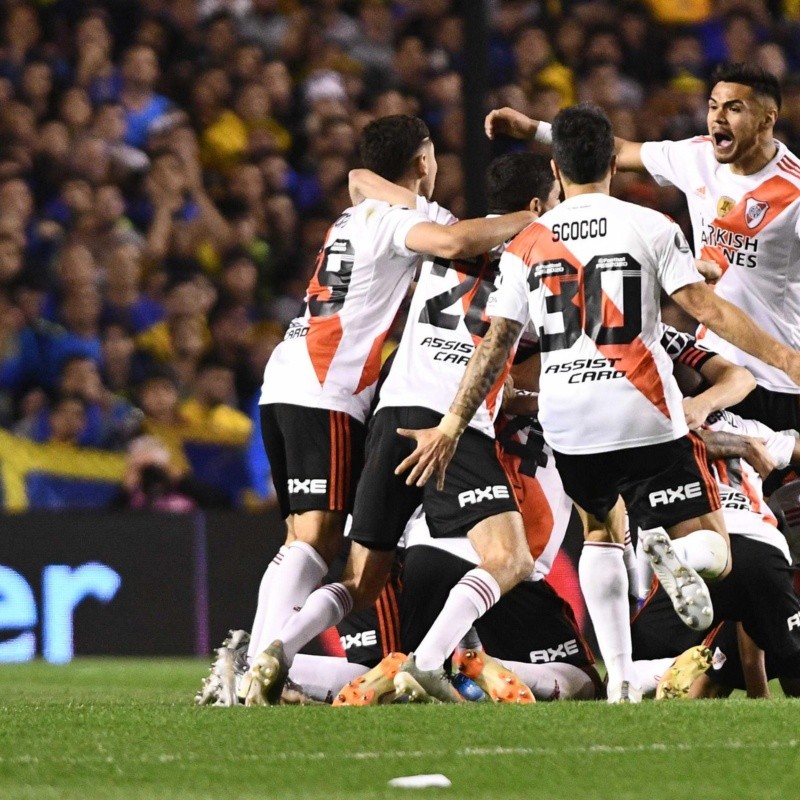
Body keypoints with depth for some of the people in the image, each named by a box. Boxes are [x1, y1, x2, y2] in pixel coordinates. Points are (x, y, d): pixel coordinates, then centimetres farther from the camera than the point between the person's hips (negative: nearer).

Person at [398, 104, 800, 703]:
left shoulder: (527, 245, 8)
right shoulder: (651, 227, 1)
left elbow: (495, 346, 6)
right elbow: (707, 308, -7)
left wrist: (451, 427, 12)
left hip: (567, 423, 3)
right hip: (645, 417, -3)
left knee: (602, 529, 28)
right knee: (713, 551, 2)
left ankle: (620, 681, 12)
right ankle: (678, 558, -37)